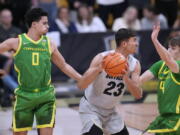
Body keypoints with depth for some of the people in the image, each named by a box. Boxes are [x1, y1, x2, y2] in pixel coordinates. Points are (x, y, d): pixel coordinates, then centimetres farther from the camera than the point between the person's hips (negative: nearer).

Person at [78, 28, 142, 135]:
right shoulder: (102, 58, -23)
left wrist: (126, 78, -33)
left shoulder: (134, 64, -9)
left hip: (110, 111, 6)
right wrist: (98, 69, -43)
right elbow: (81, 85, -29)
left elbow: (138, 95, -16)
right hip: (91, 108, -6)